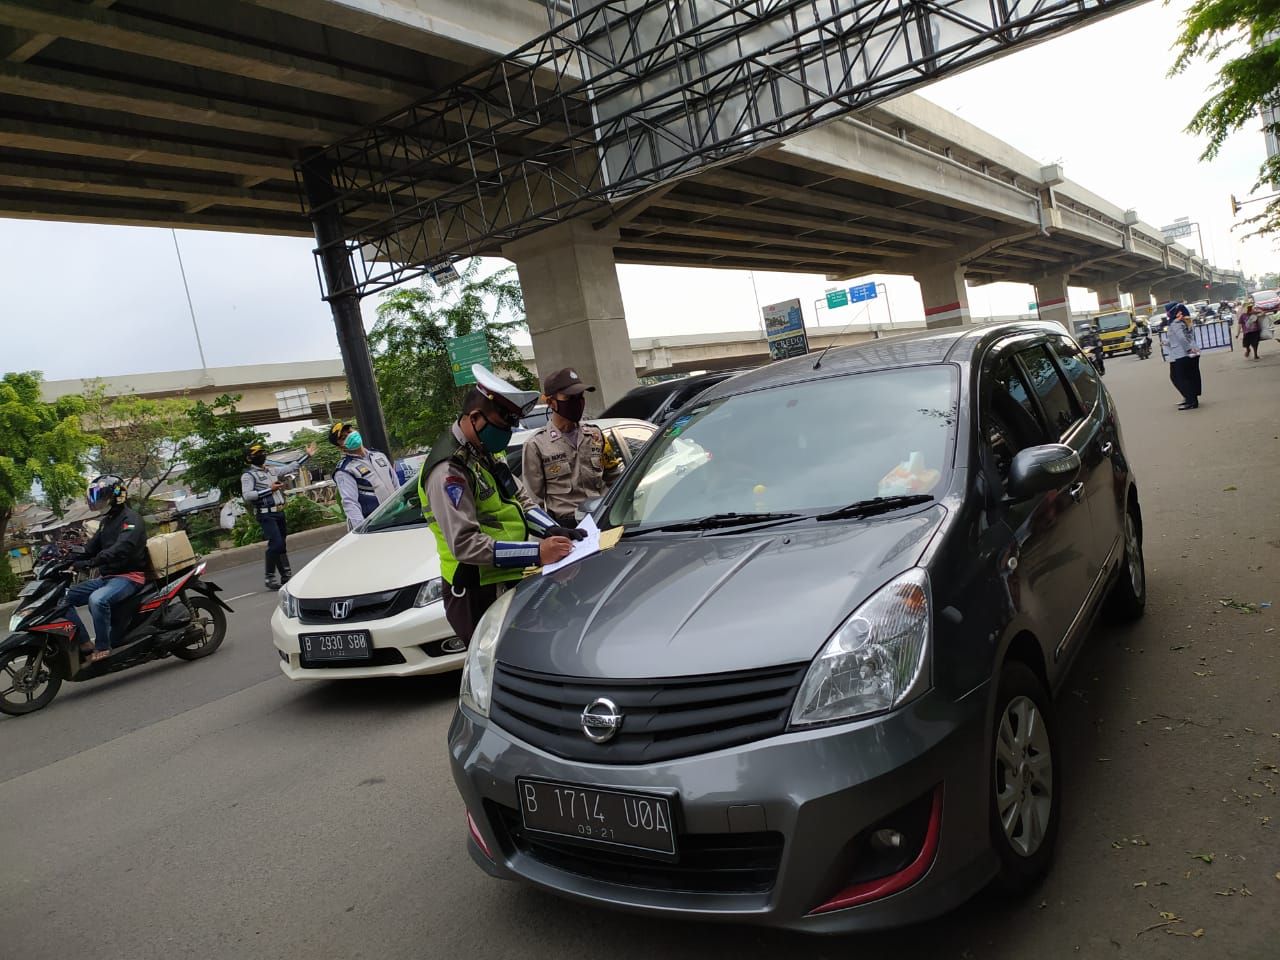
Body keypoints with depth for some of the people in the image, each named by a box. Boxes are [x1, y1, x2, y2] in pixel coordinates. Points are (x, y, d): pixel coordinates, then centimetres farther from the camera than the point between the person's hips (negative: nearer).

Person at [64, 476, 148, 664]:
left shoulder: (131, 519, -11)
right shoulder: (106, 521, 20)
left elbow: (121, 549, -27)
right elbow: (92, 546, 18)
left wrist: (89, 563, -36)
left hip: (129, 576, -10)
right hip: (106, 577, 10)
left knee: (97, 599, -35)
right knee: (64, 597, 0)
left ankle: (102, 647, -22)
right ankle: (84, 643, -4)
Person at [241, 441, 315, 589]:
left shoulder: (272, 470, 16)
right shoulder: (248, 475, -5)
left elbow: (291, 468, 20)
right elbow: (247, 495, -16)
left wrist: (307, 455, 17)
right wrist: (269, 489, -18)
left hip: (279, 513, 7)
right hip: (266, 515, -7)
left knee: (282, 544, 11)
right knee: (276, 544, -17)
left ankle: (287, 576, 17)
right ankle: (269, 577, -5)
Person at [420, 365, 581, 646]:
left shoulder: (489, 452, 9)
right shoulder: (448, 470, -20)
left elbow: (521, 500, 13)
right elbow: (464, 544, -26)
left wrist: (553, 531, -6)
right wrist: (536, 553, -28)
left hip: (513, 580, 9)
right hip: (480, 594, -9)